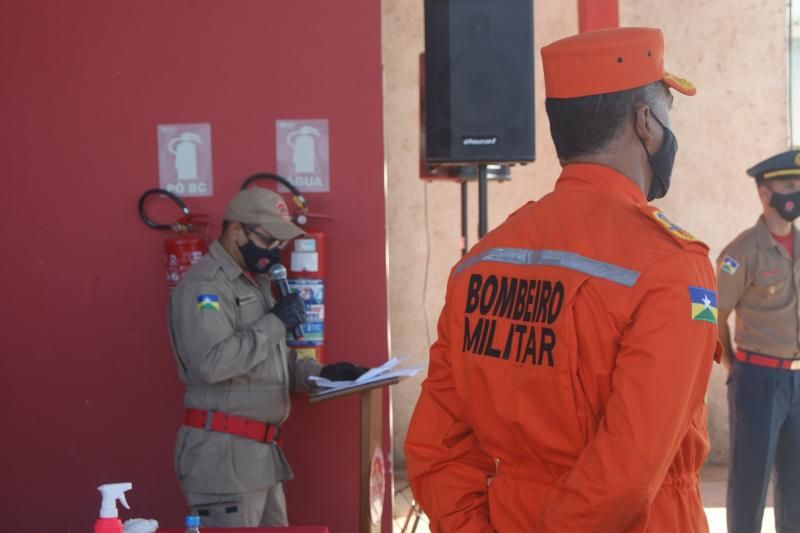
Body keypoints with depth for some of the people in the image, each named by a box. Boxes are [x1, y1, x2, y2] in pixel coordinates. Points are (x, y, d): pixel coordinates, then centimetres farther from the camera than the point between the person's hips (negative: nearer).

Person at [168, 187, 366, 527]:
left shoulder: (256, 281, 18)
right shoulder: (203, 285, -13)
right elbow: (210, 363, -27)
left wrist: (320, 374, 6)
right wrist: (274, 322, -18)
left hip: (261, 452, 9)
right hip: (223, 454, -9)